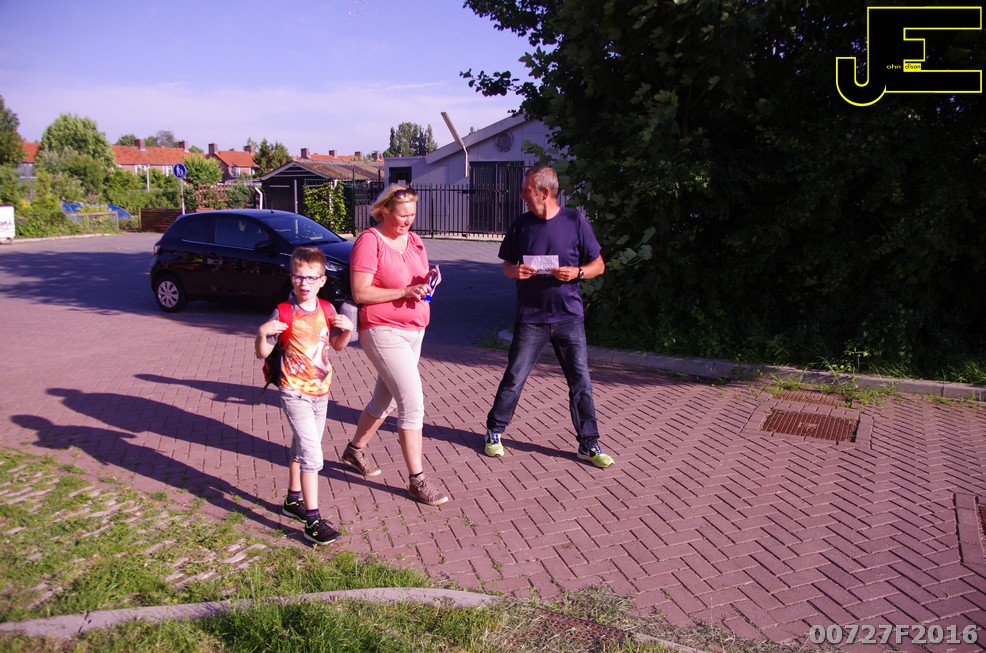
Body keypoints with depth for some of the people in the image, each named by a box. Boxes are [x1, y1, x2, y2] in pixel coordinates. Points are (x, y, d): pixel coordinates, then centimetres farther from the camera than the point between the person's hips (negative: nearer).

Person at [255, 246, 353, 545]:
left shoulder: (327, 310, 0)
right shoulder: (283, 313, -13)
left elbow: (337, 345, 13)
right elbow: (263, 353, -10)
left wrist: (347, 329, -7)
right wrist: (262, 333, -29)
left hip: (321, 391, 6)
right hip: (295, 394, -6)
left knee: (301, 448, 21)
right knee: (311, 453, -13)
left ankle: (293, 499, 39)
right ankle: (312, 520, -9)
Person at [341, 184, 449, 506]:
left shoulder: (414, 240, 10)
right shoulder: (370, 241, -12)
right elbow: (360, 293, -16)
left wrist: (429, 281, -5)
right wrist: (404, 292, -22)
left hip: (414, 331, 8)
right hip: (383, 331, -8)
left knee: (385, 399, 19)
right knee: (412, 401, -13)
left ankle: (355, 450, 40)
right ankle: (417, 479, -4)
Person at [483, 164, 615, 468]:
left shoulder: (575, 221, -2)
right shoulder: (521, 225, 4)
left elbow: (598, 265, 4)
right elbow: (506, 265, 13)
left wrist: (577, 273, -17)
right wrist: (514, 271, -10)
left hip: (569, 316, 0)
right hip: (530, 317, 1)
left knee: (581, 382, 3)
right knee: (514, 378, 3)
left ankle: (589, 444, 16)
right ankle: (494, 432, 22)